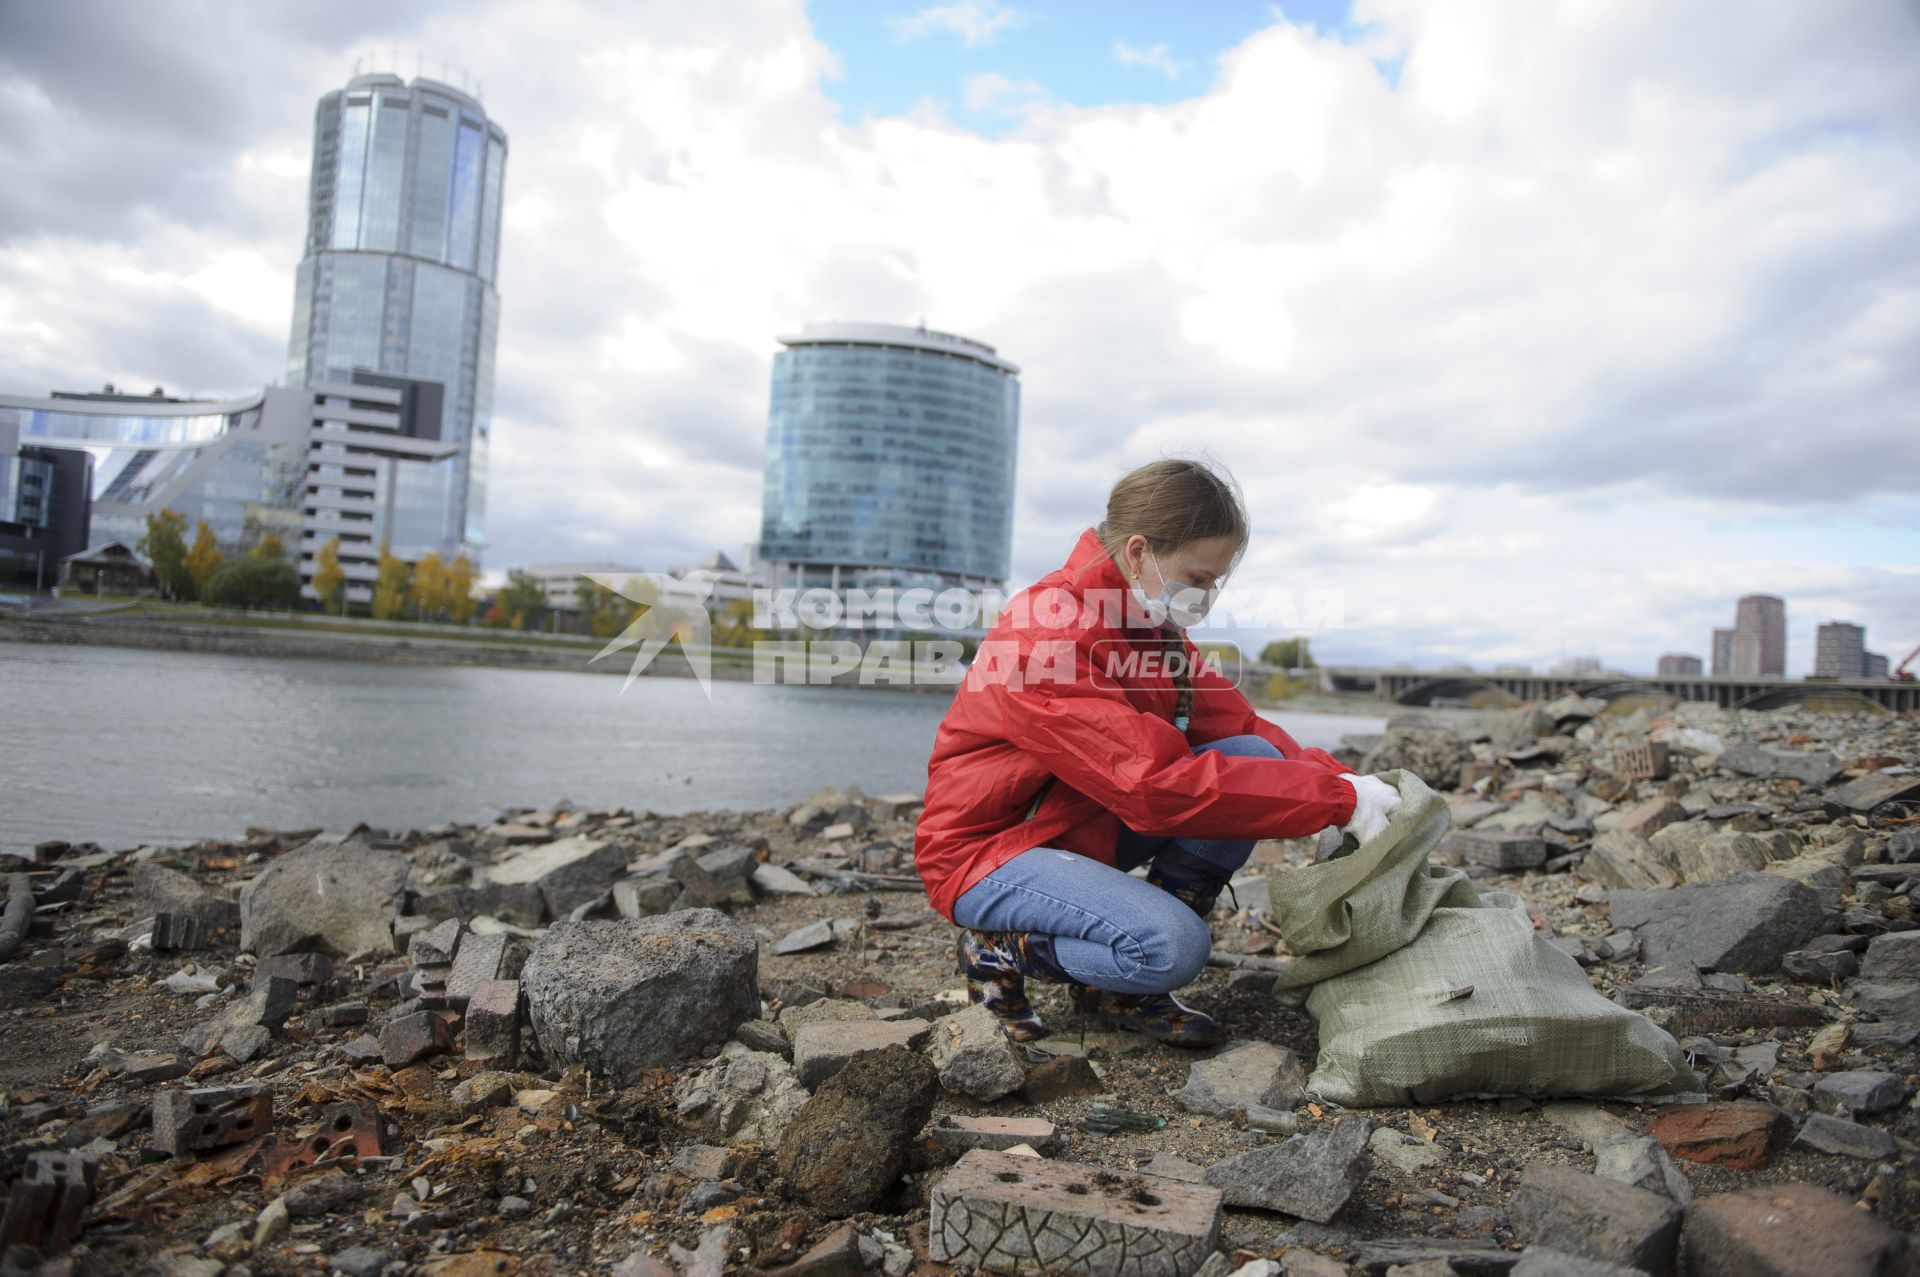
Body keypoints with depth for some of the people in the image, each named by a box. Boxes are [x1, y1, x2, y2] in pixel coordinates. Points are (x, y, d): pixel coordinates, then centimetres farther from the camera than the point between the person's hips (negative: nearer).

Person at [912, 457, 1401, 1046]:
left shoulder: (1151, 623, 3)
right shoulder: (1044, 638, -27)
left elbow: (1239, 725, 1)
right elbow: (1154, 784, -34)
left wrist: (1341, 779, -17)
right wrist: (1336, 801, -32)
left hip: (1088, 825, 9)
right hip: (988, 852, -9)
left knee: (1253, 757, -9)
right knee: (1172, 945, -32)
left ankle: (1120, 988, -1)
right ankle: (1004, 949, -2)